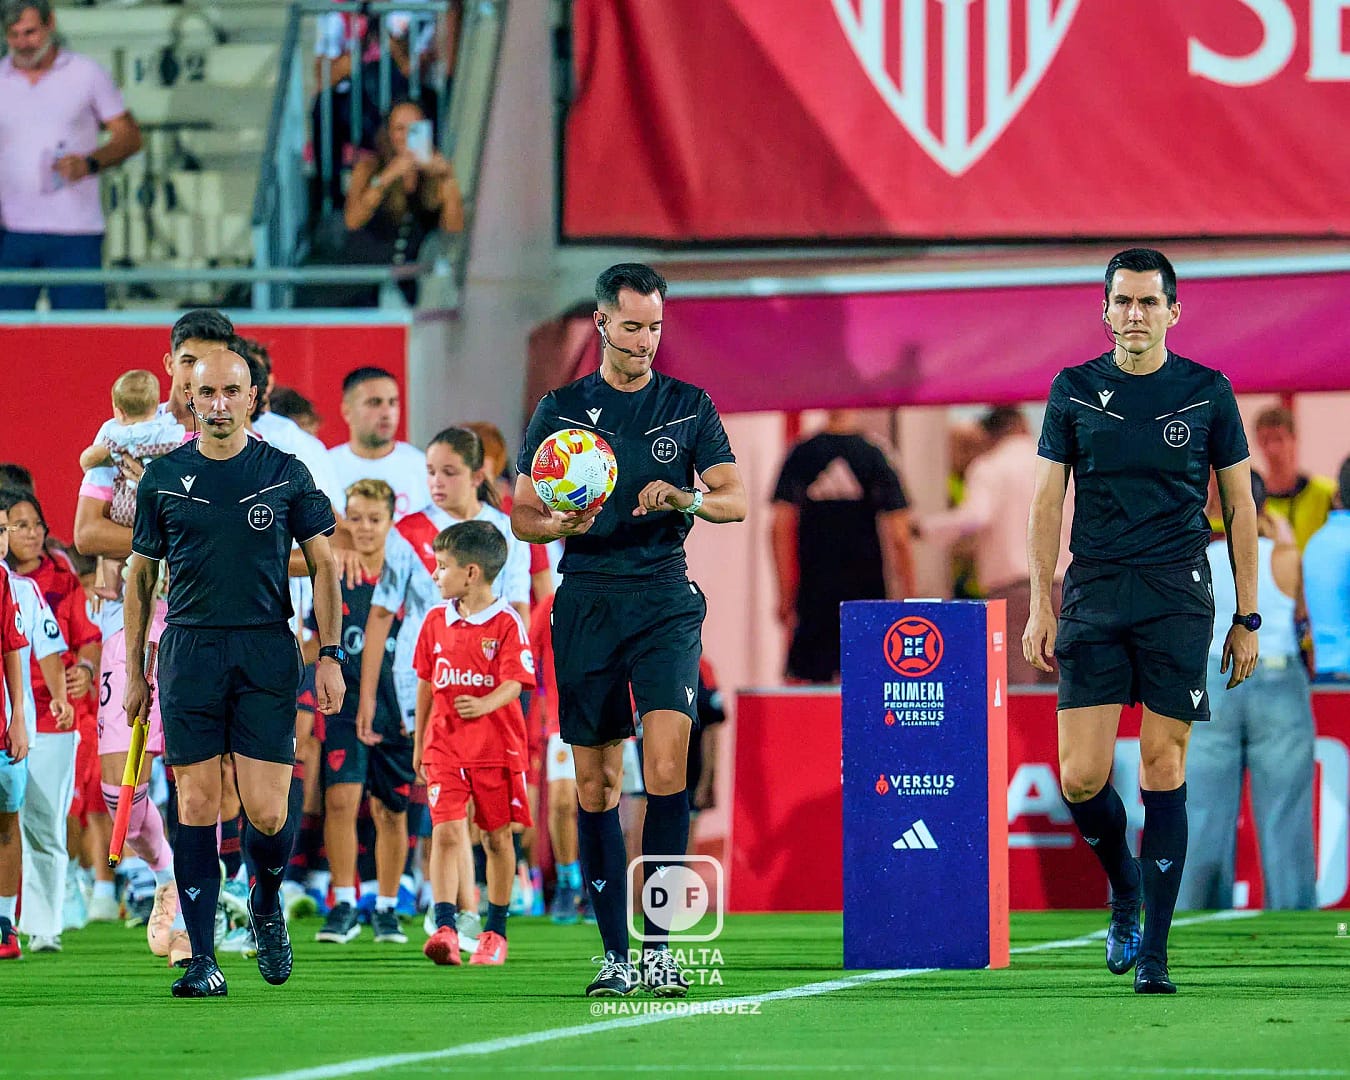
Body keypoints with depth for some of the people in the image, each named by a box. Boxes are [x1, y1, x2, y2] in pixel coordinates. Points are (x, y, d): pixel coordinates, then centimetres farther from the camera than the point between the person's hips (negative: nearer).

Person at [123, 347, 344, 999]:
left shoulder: (285, 474, 5)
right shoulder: (164, 477, 7)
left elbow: (322, 566, 9)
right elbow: (141, 574, 14)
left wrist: (330, 656, 1)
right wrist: (134, 669, 12)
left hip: (266, 651, -1)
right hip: (188, 648, 1)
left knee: (267, 814, -7)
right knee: (197, 806, -4)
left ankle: (267, 904, 25)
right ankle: (202, 960, -1)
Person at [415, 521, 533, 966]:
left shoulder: (506, 622, -7)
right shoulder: (436, 621, 9)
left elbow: (514, 682, -14)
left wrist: (485, 705, -34)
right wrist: (418, 741, 20)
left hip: (496, 745, -3)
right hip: (445, 745, 3)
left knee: (497, 837, 7)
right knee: (446, 832, -12)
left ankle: (495, 931, 19)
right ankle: (445, 928, -21)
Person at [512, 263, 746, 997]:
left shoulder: (689, 407, 9)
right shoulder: (560, 410, 8)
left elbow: (735, 500, 3)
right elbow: (522, 516, 9)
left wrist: (684, 498, -18)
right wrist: (564, 524, -13)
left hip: (665, 598, -1)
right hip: (587, 600, 1)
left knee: (666, 761, -17)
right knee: (595, 781, 1)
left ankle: (658, 944, -16)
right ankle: (614, 951, 10)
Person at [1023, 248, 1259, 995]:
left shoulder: (1208, 393, 4)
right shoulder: (1074, 392, 6)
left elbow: (1240, 506, 8)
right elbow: (1047, 503, 8)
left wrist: (1247, 617, 5)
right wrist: (1040, 606, 0)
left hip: (1177, 596, -1)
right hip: (1093, 594, 1)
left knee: (1163, 768, -5)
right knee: (1081, 777, -7)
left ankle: (1153, 952, 0)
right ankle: (1123, 887, 24)